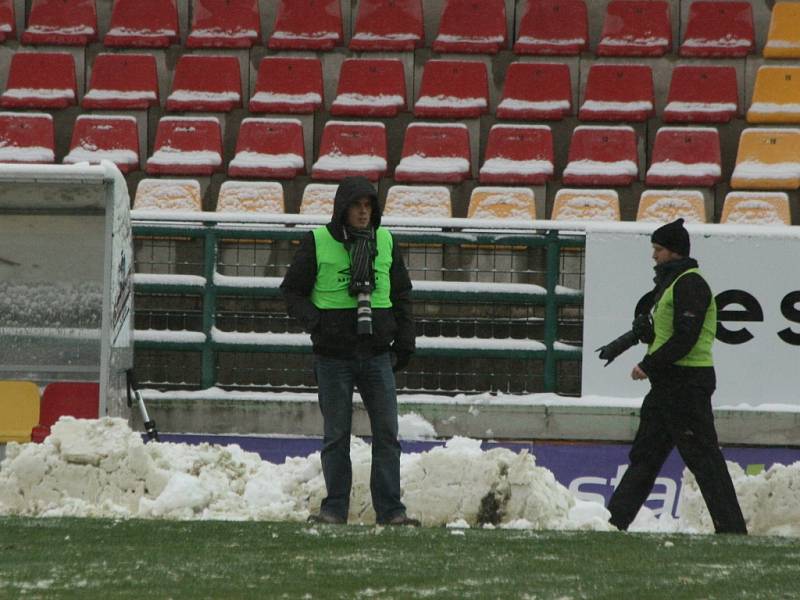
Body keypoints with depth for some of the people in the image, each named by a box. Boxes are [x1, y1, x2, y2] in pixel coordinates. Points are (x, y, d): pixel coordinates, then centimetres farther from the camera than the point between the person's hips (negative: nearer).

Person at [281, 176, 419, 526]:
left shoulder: (385, 241, 8)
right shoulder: (318, 243, -2)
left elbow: (401, 293, 18)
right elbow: (292, 292, 2)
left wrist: (404, 339, 10)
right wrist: (314, 321, -14)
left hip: (377, 353, 3)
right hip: (333, 356, -2)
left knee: (387, 433, -2)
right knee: (336, 436, 2)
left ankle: (389, 510, 0)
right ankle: (335, 508, 10)